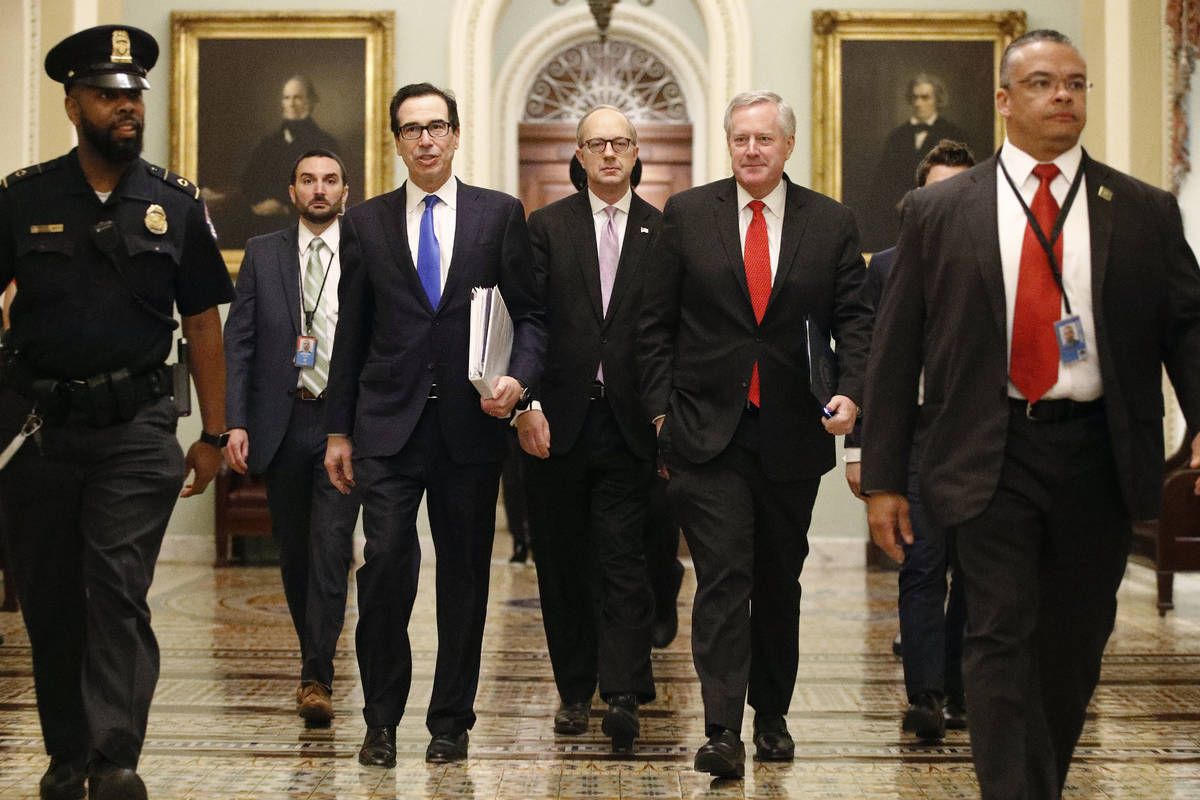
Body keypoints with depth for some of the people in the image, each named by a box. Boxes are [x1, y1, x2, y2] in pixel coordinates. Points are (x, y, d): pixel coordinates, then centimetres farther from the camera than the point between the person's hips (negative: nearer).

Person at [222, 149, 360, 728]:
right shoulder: (262, 254, 8)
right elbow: (238, 343, 5)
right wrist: (235, 422, -4)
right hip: (282, 422, 2)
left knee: (331, 546, -11)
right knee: (294, 550, 10)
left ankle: (316, 679, -9)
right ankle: (317, 663, 27)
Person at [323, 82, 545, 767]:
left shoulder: (500, 214, 6)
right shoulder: (366, 223, 9)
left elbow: (531, 313, 6)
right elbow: (352, 333, 11)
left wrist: (519, 378, -12)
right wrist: (338, 430, 9)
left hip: (470, 425, 0)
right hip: (388, 426, 0)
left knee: (465, 572, 6)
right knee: (386, 564, -8)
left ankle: (452, 722, 18)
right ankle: (382, 719, 8)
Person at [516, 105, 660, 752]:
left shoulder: (663, 231, 6)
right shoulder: (547, 226, 6)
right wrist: (528, 403, -9)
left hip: (629, 424, -1)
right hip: (558, 423, 1)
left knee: (623, 559, -6)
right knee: (562, 561, 8)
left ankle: (622, 695, -7)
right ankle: (574, 691, 19)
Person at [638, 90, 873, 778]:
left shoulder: (833, 224, 6)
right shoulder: (688, 215, 4)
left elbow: (854, 320, 4)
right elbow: (656, 322, 6)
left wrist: (851, 392, -13)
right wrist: (662, 407, -1)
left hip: (793, 435, 2)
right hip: (708, 431, -2)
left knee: (780, 581, 12)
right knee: (723, 578, -9)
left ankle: (773, 716, 26)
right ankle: (723, 729, -9)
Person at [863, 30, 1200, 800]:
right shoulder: (937, 211, 4)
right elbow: (896, 349, 4)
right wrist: (884, 475, 1)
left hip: (1099, 454, 2)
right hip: (993, 454, -2)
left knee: (1075, 642, 12)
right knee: (1001, 638, -7)